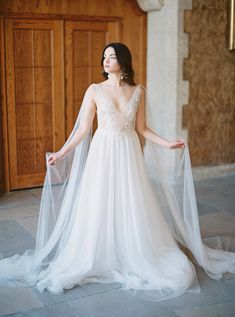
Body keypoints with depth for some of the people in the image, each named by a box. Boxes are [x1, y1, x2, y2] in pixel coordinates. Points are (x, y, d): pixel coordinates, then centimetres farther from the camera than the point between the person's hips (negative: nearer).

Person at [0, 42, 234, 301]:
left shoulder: (138, 91, 4)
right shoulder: (94, 90, -1)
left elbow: (142, 128, 8)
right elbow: (83, 129, -1)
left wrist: (167, 144, 2)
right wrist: (61, 153, -6)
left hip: (129, 154, 1)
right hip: (103, 154, -1)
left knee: (133, 208, 6)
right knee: (100, 206, 3)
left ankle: (136, 258, 23)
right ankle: (99, 259, 20)